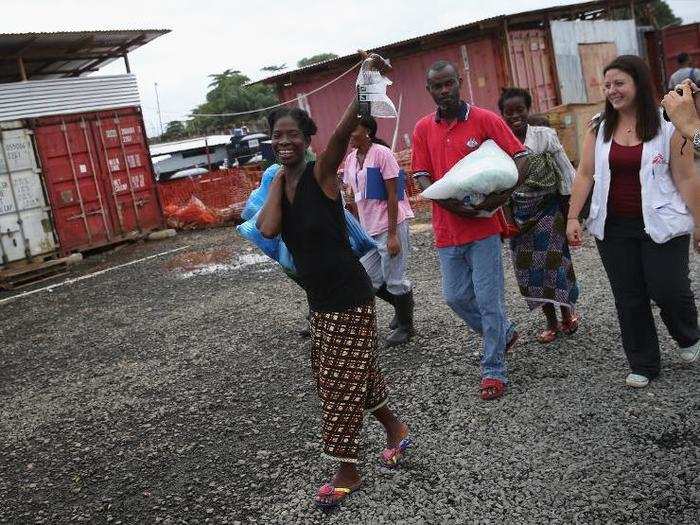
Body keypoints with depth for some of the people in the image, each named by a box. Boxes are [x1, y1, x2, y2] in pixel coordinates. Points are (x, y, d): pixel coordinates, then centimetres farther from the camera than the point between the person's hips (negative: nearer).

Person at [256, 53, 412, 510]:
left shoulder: (322, 171, -13)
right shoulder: (276, 184, 3)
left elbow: (345, 130, -33)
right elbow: (269, 229, -17)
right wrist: (280, 176, -11)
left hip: (349, 293, -7)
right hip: (319, 297, 7)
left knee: (343, 380, 1)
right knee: (344, 373, 20)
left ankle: (348, 471, 18)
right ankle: (395, 428, 43)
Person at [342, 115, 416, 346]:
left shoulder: (382, 154, -13)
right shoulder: (350, 159, 8)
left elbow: (392, 196, -14)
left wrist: (392, 234, -16)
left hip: (390, 226, -7)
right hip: (368, 229, 8)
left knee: (394, 280, 0)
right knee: (367, 279, 9)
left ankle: (405, 325, 22)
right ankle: (403, 306, 33)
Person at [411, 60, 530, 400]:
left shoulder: (485, 119, -4)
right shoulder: (423, 129, 6)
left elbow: (521, 157, -4)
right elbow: (421, 176, 4)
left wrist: (504, 193, -21)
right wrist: (448, 202, -15)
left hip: (483, 226, -4)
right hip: (447, 229, 4)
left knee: (489, 299, -1)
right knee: (456, 297, 11)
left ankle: (494, 370, 13)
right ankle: (503, 333, 37)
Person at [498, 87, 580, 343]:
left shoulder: (546, 136, -7)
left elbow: (566, 175, -4)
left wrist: (569, 212, -6)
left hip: (548, 208, -3)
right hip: (519, 213, 3)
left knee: (554, 262, -3)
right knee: (528, 267, 6)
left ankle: (567, 314, 21)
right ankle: (551, 322, 22)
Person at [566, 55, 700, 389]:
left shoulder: (668, 126, -4)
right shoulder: (598, 129, 4)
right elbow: (584, 174, 4)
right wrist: (573, 217, -3)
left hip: (659, 225, -3)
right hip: (613, 228, 3)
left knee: (669, 290, -3)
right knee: (628, 299, 8)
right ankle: (643, 365, 23)